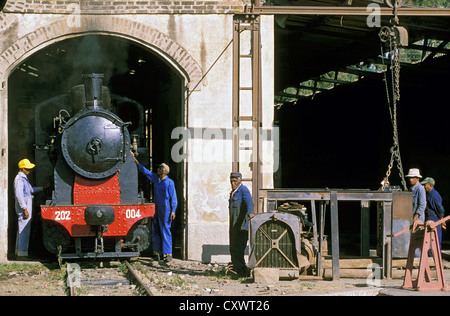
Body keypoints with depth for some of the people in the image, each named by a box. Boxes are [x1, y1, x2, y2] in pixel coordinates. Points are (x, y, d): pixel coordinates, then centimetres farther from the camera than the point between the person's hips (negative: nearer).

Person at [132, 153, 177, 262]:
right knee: (155, 231, 7)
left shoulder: (169, 182, -7)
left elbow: (173, 198, -8)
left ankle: (167, 254, -4)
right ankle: (157, 253, 14)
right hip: (156, 208, 7)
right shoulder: (155, 178, 10)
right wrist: (135, 160, 13)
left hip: (165, 209, -7)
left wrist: (173, 211, -13)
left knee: (165, 231, -7)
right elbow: (145, 171, 16)